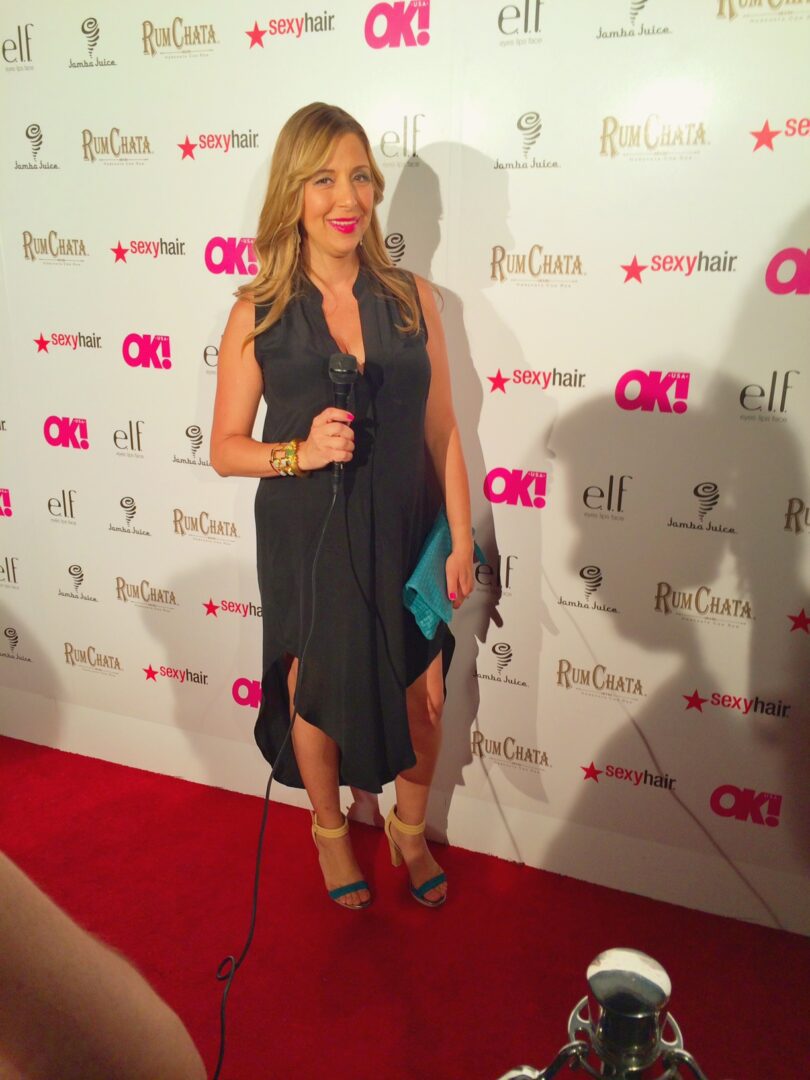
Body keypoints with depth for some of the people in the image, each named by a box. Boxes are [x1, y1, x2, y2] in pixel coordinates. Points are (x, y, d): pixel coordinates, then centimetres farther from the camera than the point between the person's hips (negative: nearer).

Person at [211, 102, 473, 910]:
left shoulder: (412, 299, -2)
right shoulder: (257, 314, -8)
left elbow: (442, 432, 1)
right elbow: (226, 448, -4)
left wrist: (460, 539, 0)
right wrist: (300, 453, -23)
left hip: (403, 537, 2)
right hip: (307, 542, -1)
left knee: (423, 703, 13)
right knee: (317, 700, 16)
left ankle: (409, 833, 44)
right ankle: (330, 832, 47)